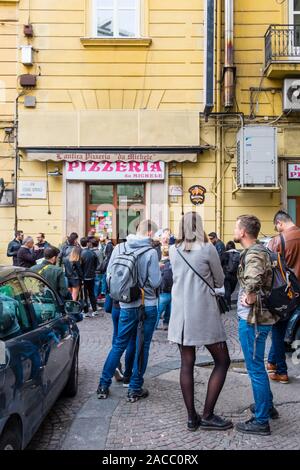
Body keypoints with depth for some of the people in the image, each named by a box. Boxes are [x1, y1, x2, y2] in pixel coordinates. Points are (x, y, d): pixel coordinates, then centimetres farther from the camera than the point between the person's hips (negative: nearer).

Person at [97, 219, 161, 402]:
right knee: (142, 347, 9)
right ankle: (135, 389, 16)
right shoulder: (151, 252, -13)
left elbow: (109, 275, 3)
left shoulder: (119, 248, -2)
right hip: (148, 306, -3)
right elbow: (155, 282, -13)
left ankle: (104, 385, 18)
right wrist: (159, 270, 6)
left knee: (119, 344, 15)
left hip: (126, 306, 3)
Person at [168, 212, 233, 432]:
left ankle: (191, 417, 15)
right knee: (222, 361, 7)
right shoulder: (207, 249, -8)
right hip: (204, 311, -5)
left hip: (180, 311, 5)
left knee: (187, 363, 9)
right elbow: (220, 281, 1)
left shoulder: (174, 250, 4)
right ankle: (207, 416, 6)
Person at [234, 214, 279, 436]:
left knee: (255, 368, 0)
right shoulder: (261, 250, 11)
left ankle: (261, 421, 11)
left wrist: (250, 298, -25)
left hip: (253, 319, -10)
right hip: (262, 316, 10)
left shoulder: (253, 254, -20)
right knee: (257, 366, 23)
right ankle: (267, 406, 38)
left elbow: (252, 280, -42)